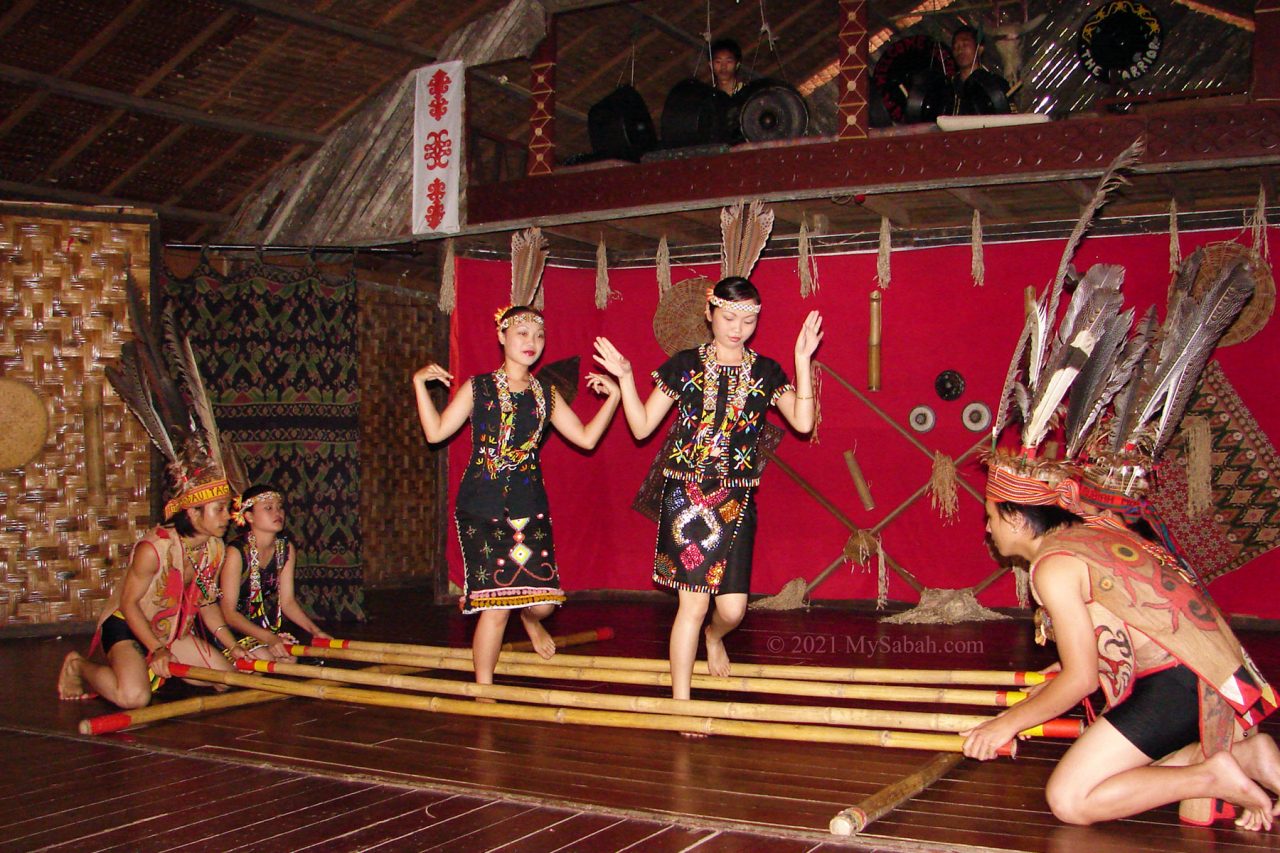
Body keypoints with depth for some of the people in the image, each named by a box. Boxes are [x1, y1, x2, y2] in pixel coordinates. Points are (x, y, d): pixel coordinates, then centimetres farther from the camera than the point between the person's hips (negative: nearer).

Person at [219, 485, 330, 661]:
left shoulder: (286, 549, 0)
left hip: (272, 624, 6)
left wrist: (314, 631, -13)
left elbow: (287, 601, 2)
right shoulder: (236, 553, -19)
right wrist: (268, 638, -30)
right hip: (238, 629, -6)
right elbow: (229, 612, -19)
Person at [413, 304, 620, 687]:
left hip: (529, 506, 3)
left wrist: (613, 397, 2)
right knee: (495, 604, -8)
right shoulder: (478, 388, 3)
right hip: (482, 507, -3)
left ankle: (530, 619, 38)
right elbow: (436, 432, -1)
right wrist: (420, 383, -7)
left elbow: (586, 438, 10)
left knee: (543, 599, -3)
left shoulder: (546, 394, 11)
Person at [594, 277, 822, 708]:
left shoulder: (766, 372, 8)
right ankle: (681, 703, 7)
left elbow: (803, 422, -6)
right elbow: (642, 426, 4)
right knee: (693, 603, -6)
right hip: (685, 495, -2)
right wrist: (625, 379, -8)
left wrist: (803, 361, -9)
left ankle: (713, 636, 38)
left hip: (737, 501, 2)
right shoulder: (685, 365, 3)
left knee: (732, 609, -1)